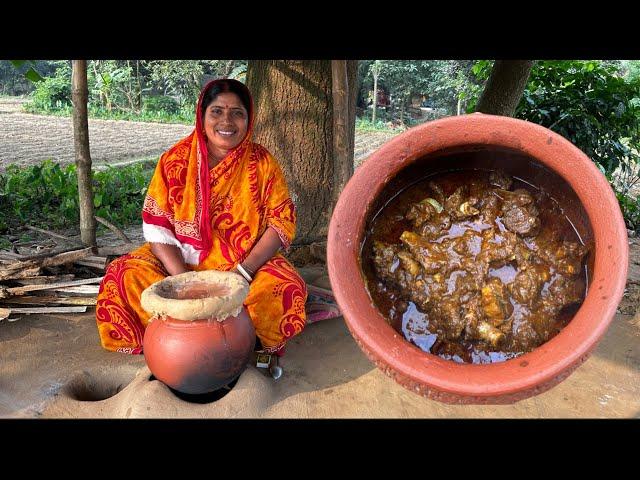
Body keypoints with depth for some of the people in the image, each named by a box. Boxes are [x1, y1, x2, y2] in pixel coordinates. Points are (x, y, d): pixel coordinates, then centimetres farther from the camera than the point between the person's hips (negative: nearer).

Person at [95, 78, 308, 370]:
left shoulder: (262, 163, -5)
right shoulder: (175, 161, -5)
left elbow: (282, 222, -8)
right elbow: (156, 226, -6)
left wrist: (243, 272, -20)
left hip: (248, 263, -1)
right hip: (181, 259, 2)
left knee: (287, 287, -29)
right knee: (124, 276, -21)